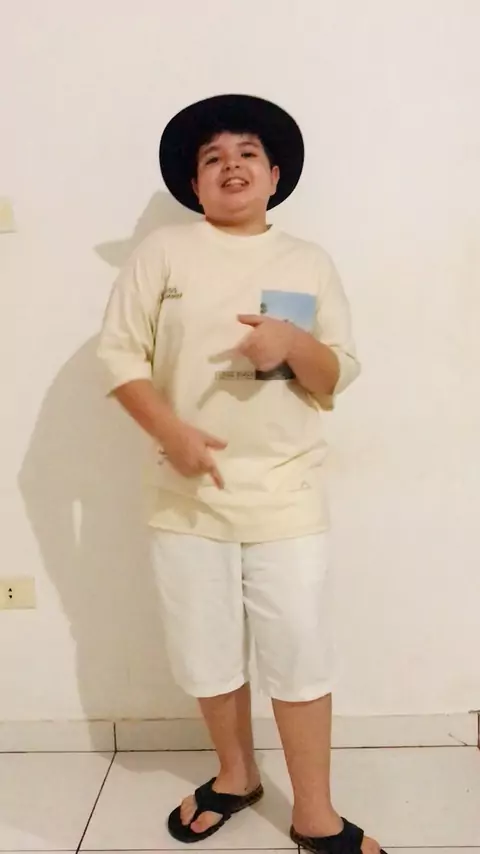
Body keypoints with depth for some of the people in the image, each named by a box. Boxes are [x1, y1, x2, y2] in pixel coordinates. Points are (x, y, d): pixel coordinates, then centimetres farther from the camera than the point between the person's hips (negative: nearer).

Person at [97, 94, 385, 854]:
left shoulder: (310, 263, 7)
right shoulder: (164, 252, 2)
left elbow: (338, 377, 6)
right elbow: (119, 353, -2)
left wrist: (294, 343, -16)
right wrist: (170, 430, -16)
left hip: (287, 494, 1)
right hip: (189, 493, 0)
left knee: (301, 653, 4)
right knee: (208, 650, 12)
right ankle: (236, 775, 37)